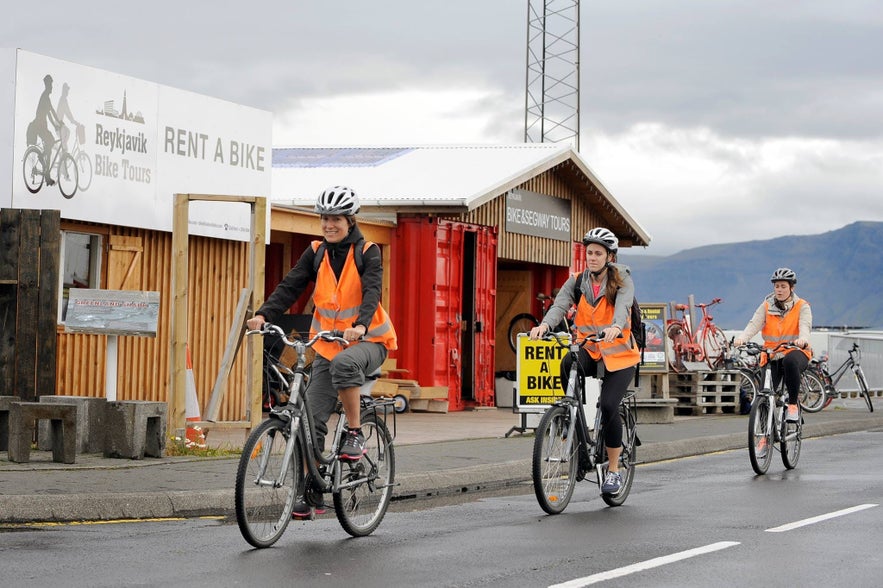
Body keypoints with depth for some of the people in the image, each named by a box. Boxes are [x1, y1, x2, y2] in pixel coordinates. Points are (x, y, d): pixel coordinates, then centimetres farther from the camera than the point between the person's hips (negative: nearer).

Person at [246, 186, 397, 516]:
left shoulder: (368, 253, -7)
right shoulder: (316, 253, 3)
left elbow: (372, 291, -22)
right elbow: (290, 287, -7)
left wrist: (360, 326, -41)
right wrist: (264, 315, -24)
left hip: (368, 340, -4)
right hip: (327, 343, 4)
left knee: (344, 363, -39)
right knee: (312, 418, -4)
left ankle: (355, 434, -23)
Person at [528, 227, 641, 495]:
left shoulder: (622, 279, -5)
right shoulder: (577, 282, 3)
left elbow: (622, 304, -25)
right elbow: (560, 304, -14)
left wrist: (615, 327, -48)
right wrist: (545, 324, -37)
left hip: (619, 353, -2)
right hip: (589, 350, 2)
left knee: (609, 406, -19)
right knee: (567, 365, -34)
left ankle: (614, 470, -1)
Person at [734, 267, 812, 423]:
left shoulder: (802, 306, 0)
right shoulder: (766, 306, 6)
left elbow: (805, 325, -18)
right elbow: (754, 323, -10)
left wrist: (802, 340, -43)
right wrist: (742, 338, -32)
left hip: (795, 352, -3)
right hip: (772, 355, 3)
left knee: (790, 361, -39)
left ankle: (793, 405, -25)